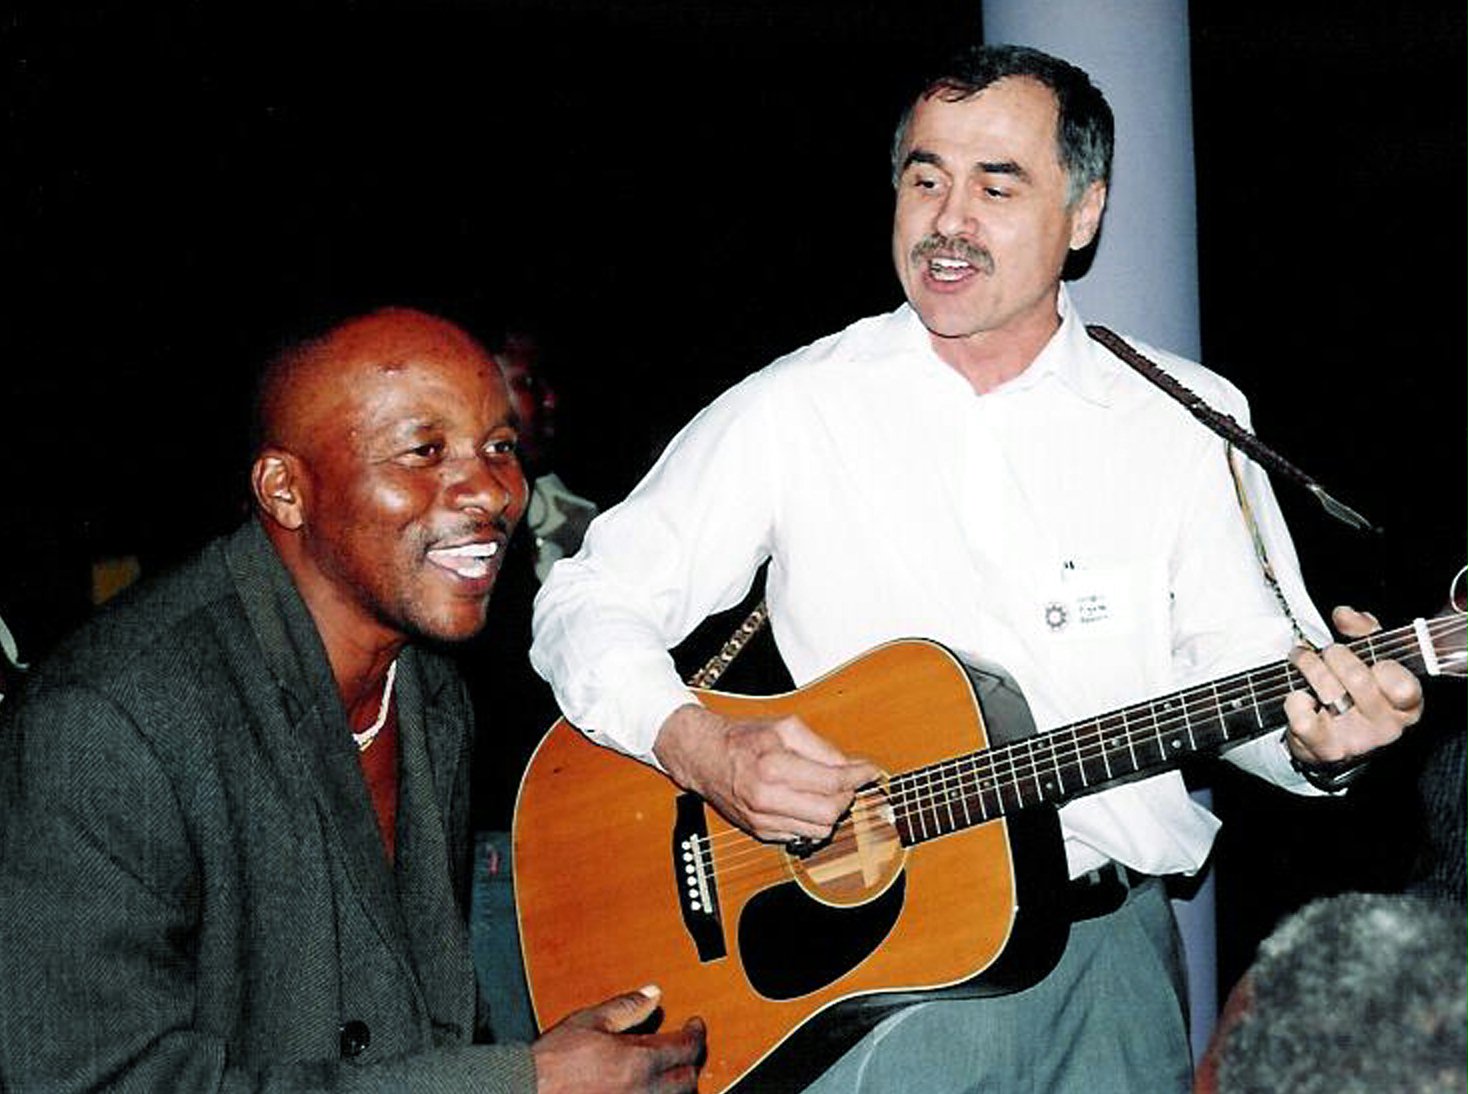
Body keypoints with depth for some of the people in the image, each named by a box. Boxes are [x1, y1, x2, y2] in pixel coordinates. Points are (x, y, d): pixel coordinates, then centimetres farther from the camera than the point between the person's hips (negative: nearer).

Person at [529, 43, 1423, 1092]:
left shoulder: (1188, 419, 4)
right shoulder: (794, 407, 1)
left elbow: (1245, 657, 4)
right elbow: (590, 601, 1)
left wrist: (1315, 731, -19)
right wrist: (702, 748, -17)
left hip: (1107, 953, 1)